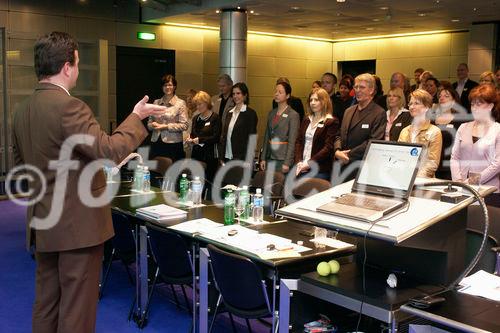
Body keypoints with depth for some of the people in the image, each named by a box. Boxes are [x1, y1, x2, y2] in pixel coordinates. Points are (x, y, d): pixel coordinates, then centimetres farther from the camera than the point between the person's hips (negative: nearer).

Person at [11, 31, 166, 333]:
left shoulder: (22, 110, 7)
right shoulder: (68, 106, -20)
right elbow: (110, 151, -24)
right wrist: (136, 117, -11)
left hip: (43, 224, 9)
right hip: (78, 224, -8)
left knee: (46, 303, 18)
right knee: (77, 307, 3)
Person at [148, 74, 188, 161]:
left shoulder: (180, 103, 0)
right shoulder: (156, 102, 12)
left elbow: (184, 125, -7)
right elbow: (149, 122, 17)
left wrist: (166, 126, -13)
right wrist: (153, 125, -6)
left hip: (173, 144, -4)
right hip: (156, 143, 4)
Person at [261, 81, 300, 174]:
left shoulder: (293, 115, -7)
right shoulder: (272, 113, 12)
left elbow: (292, 141, -10)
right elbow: (267, 136, 14)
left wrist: (287, 163, -15)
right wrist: (263, 158, 9)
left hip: (283, 158, -6)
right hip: (270, 158, 6)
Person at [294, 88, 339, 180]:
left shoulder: (331, 122, -4)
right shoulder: (306, 120, 16)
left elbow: (328, 147, -11)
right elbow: (298, 142, 12)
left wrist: (309, 163, -16)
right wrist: (299, 162, -4)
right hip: (302, 169, 5)